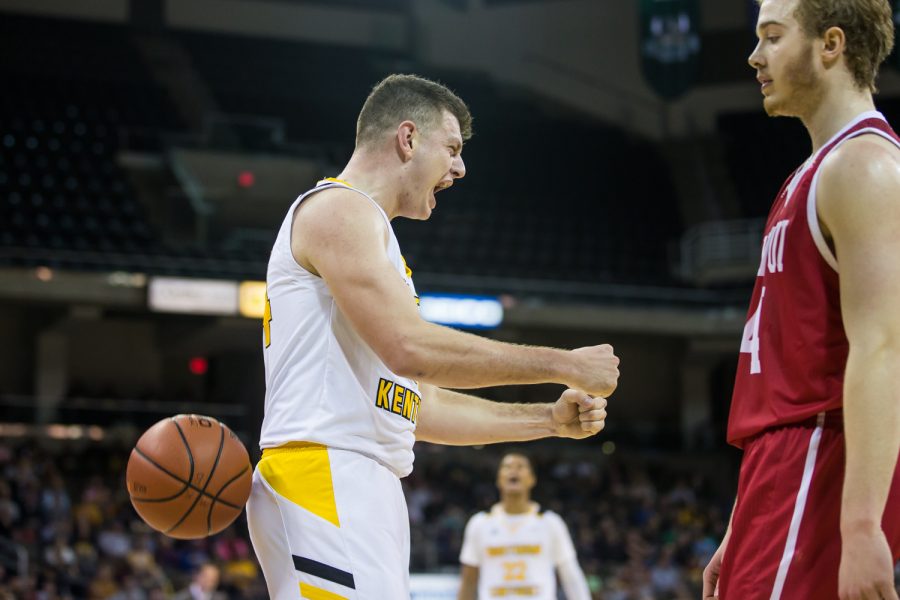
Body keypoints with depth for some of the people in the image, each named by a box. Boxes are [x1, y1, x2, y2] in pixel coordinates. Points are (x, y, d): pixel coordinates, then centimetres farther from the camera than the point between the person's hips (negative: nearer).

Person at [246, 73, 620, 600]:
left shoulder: (369, 231, 28)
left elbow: (418, 403, 26)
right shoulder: (339, 209, -4)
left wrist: (550, 420, 19)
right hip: (324, 476, -11)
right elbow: (409, 348, -18)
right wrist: (565, 365, -11)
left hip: (360, 493, 11)